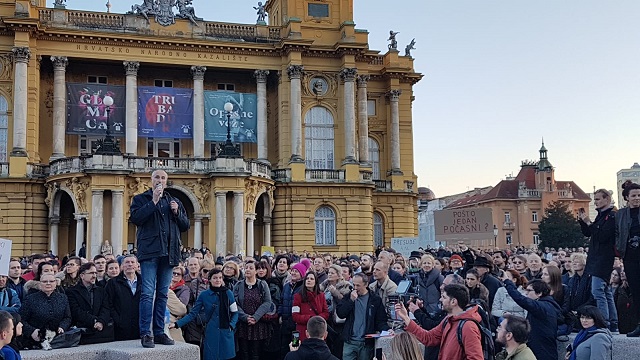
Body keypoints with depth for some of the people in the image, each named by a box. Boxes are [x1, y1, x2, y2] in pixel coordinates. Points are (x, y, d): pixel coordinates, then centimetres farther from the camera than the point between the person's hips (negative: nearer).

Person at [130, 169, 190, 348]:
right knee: (147, 293, -9)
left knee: (162, 294, 8)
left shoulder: (174, 202, 19)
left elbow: (185, 225, 18)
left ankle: (159, 332, 12)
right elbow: (135, 218, -10)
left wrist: (177, 212, 0)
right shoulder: (141, 199, 8)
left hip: (168, 253, 4)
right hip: (149, 251, -4)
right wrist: (153, 201, -11)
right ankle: (145, 333, -6)